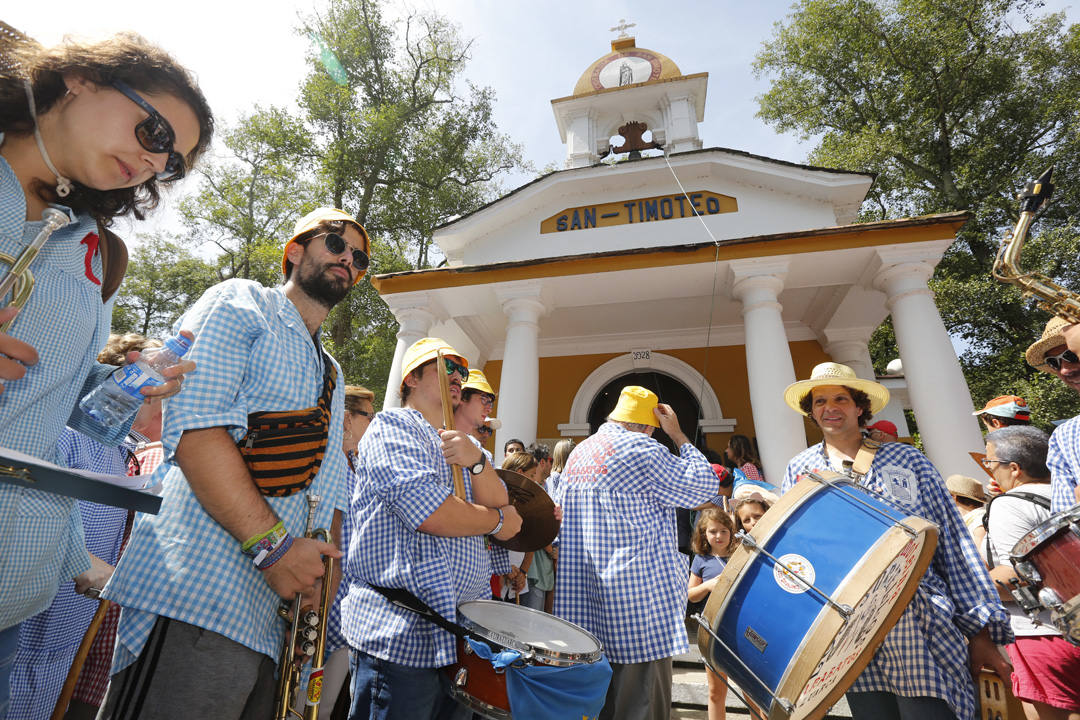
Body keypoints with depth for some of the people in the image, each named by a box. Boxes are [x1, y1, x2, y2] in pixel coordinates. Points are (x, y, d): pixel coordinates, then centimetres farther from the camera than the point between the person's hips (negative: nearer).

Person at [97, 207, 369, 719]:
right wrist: (272, 543, -20)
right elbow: (193, 426, -17)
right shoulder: (241, 303, 0)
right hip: (197, 599, -7)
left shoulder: (330, 373, 22)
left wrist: (319, 584, 9)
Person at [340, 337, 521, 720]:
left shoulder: (456, 443, 17)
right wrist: (498, 521, -6)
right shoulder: (392, 425, -9)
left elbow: (500, 502, 3)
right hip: (403, 634, -8)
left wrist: (476, 461, -17)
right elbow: (429, 511, -22)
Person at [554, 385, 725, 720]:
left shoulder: (576, 455, 11)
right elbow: (706, 486, -6)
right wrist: (678, 436, -1)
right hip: (635, 596, -8)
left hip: (580, 601, 8)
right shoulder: (639, 449, -14)